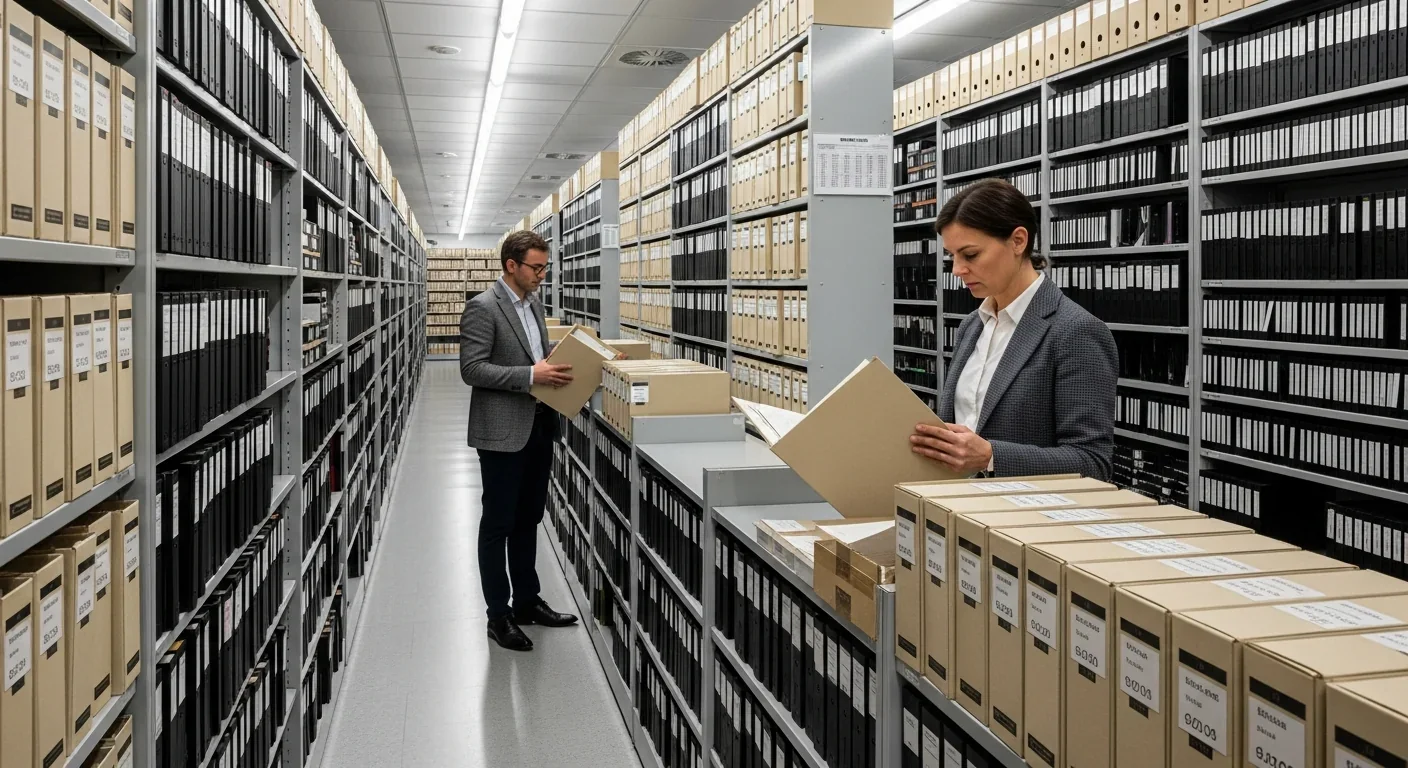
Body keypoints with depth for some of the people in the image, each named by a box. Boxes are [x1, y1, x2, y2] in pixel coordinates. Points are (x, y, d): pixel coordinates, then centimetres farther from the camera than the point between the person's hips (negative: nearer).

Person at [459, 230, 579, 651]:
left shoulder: (533, 303, 11)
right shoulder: (482, 308, -14)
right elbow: (472, 369, -20)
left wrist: (558, 368, 1)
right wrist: (530, 375, -26)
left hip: (539, 425, 8)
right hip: (503, 431, -8)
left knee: (528, 520, 17)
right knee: (498, 524, 3)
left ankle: (527, 602, 29)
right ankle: (498, 616, 12)